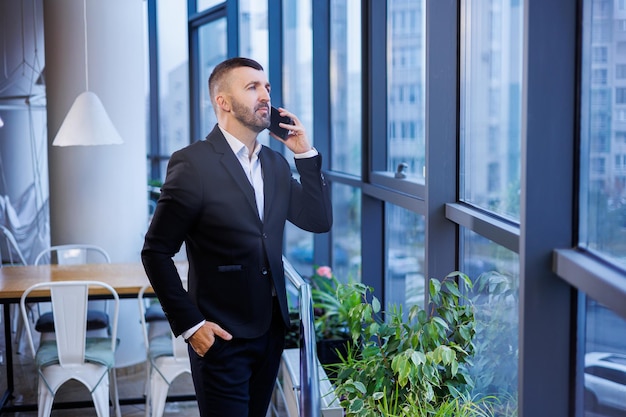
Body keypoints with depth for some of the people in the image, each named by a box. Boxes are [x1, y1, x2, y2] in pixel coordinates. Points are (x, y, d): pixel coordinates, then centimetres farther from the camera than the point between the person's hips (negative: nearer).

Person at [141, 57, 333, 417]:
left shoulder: (276, 163, 8)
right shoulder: (193, 163, -13)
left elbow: (320, 221, 5)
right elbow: (156, 252, -12)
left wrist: (305, 153, -2)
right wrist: (189, 324, -15)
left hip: (272, 331, 7)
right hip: (221, 337, -6)